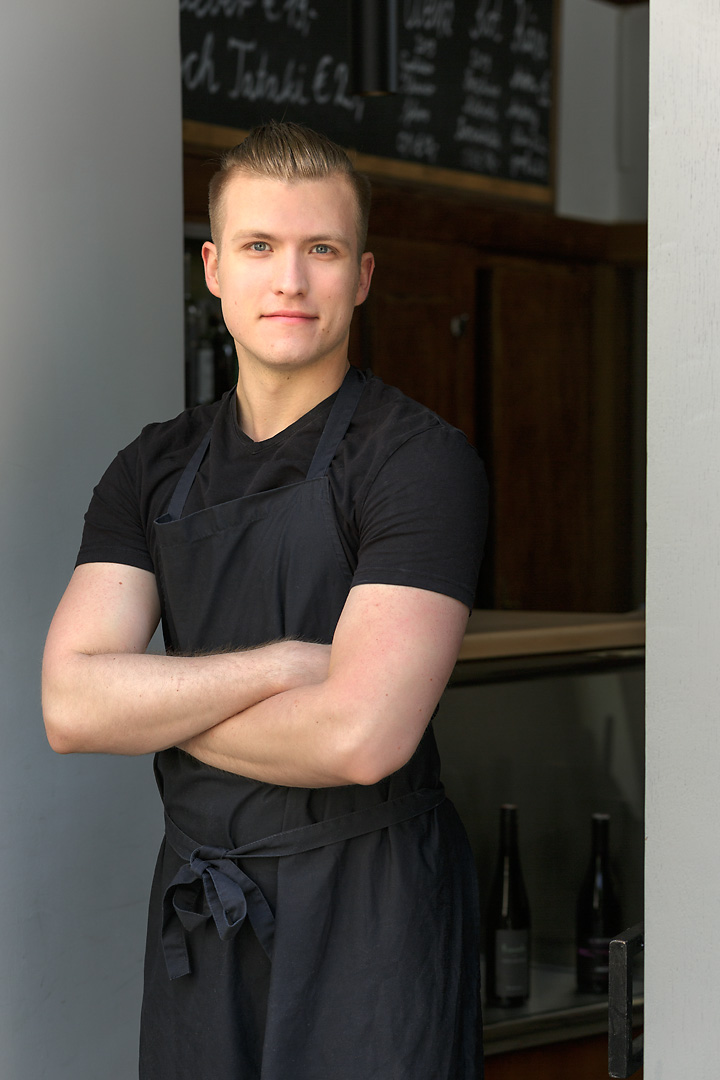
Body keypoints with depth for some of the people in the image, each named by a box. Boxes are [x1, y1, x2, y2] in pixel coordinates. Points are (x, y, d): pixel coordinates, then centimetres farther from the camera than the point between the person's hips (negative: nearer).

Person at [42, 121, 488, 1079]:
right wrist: (283, 664, -18)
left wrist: (163, 713, -8)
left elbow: (360, 737, -23)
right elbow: (70, 706, -7)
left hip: (368, 901, -5)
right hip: (198, 908, 5)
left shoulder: (421, 459, -12)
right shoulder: (154, 470, 6)